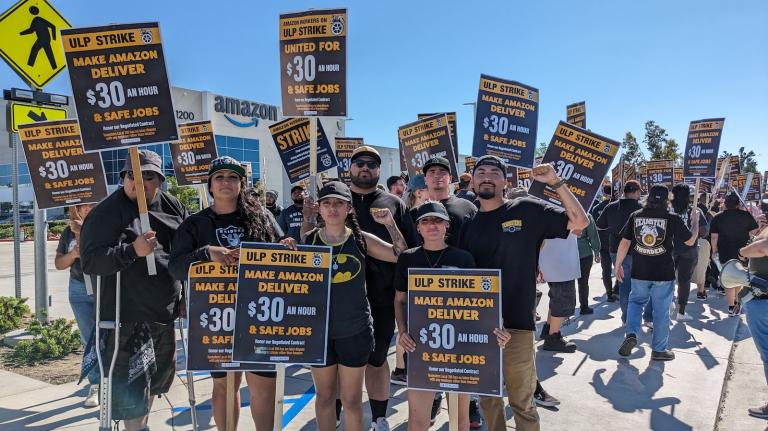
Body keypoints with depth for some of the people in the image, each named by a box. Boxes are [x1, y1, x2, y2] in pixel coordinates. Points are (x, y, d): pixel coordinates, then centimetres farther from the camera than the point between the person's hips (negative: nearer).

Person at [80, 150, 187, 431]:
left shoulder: (172, 206, 3)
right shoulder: (106, 213, -14)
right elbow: (90, 261, -22)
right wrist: (132, 251, -34)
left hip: (164, 312, 7)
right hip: (129, 316, -7)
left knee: (161, 372, 23)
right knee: (134, 386, -4)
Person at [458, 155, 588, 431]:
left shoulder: (526, 210, -1)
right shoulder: (468, 226, 9)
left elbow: (579, 221, -4)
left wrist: (555, 182, -13)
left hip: (515, 324, -3)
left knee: (521, 403, 7)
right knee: (488, 400, 16)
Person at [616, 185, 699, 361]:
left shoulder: (636, 216, -3)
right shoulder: (673, 218, -8)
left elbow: (625, 242, -1)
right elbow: (690, 241, 2)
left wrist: (618, 265, 8)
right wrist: (695, 220, 16)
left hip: (639, 272, 2)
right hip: (664, 273, -2)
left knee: (636, 301, 22)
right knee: (661, 310, 10)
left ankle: (631, 334, 3)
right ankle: (659, 350, 20)